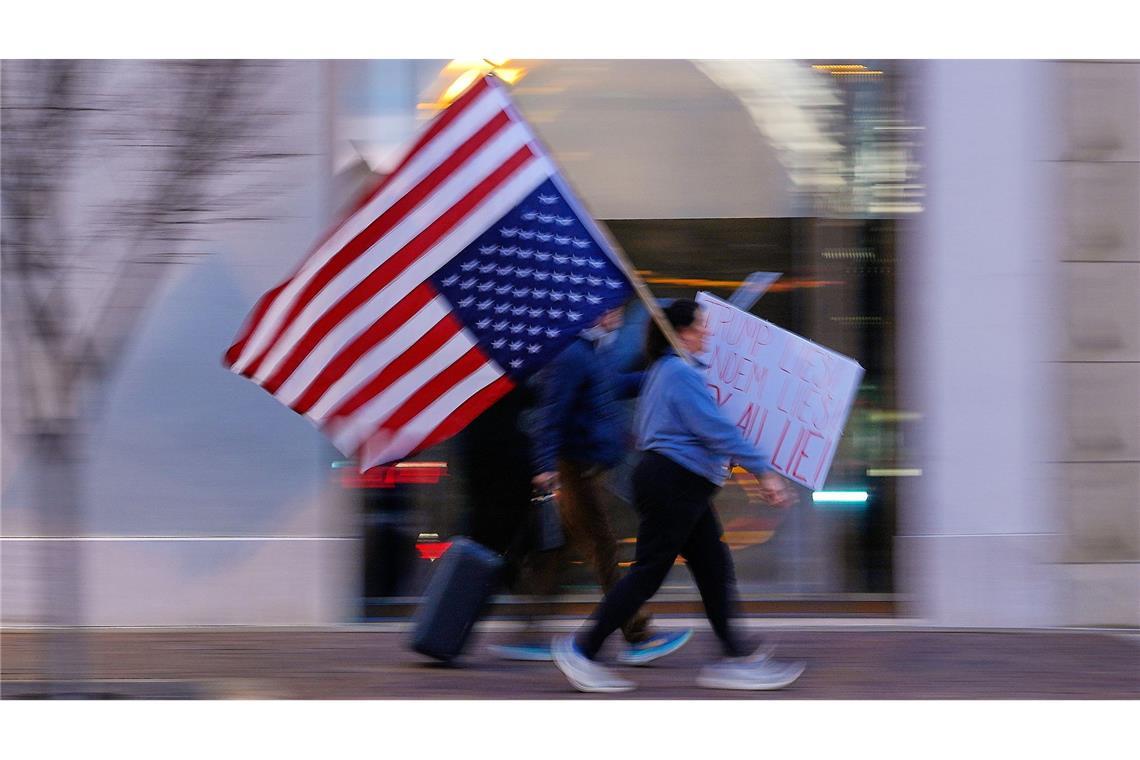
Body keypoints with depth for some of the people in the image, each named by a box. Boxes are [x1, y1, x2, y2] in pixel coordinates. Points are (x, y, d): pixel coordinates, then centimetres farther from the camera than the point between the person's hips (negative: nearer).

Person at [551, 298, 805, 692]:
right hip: (673, 482, -11)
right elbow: (717, 429, -21)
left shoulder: (661, 370, 17)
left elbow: (641, 430, 25)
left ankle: (735, 658, 5)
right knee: (649, 571, -6)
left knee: (714, 567, 6)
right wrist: (763, 471, -21)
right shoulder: (681, 373, -15)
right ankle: (583, 647, -1)